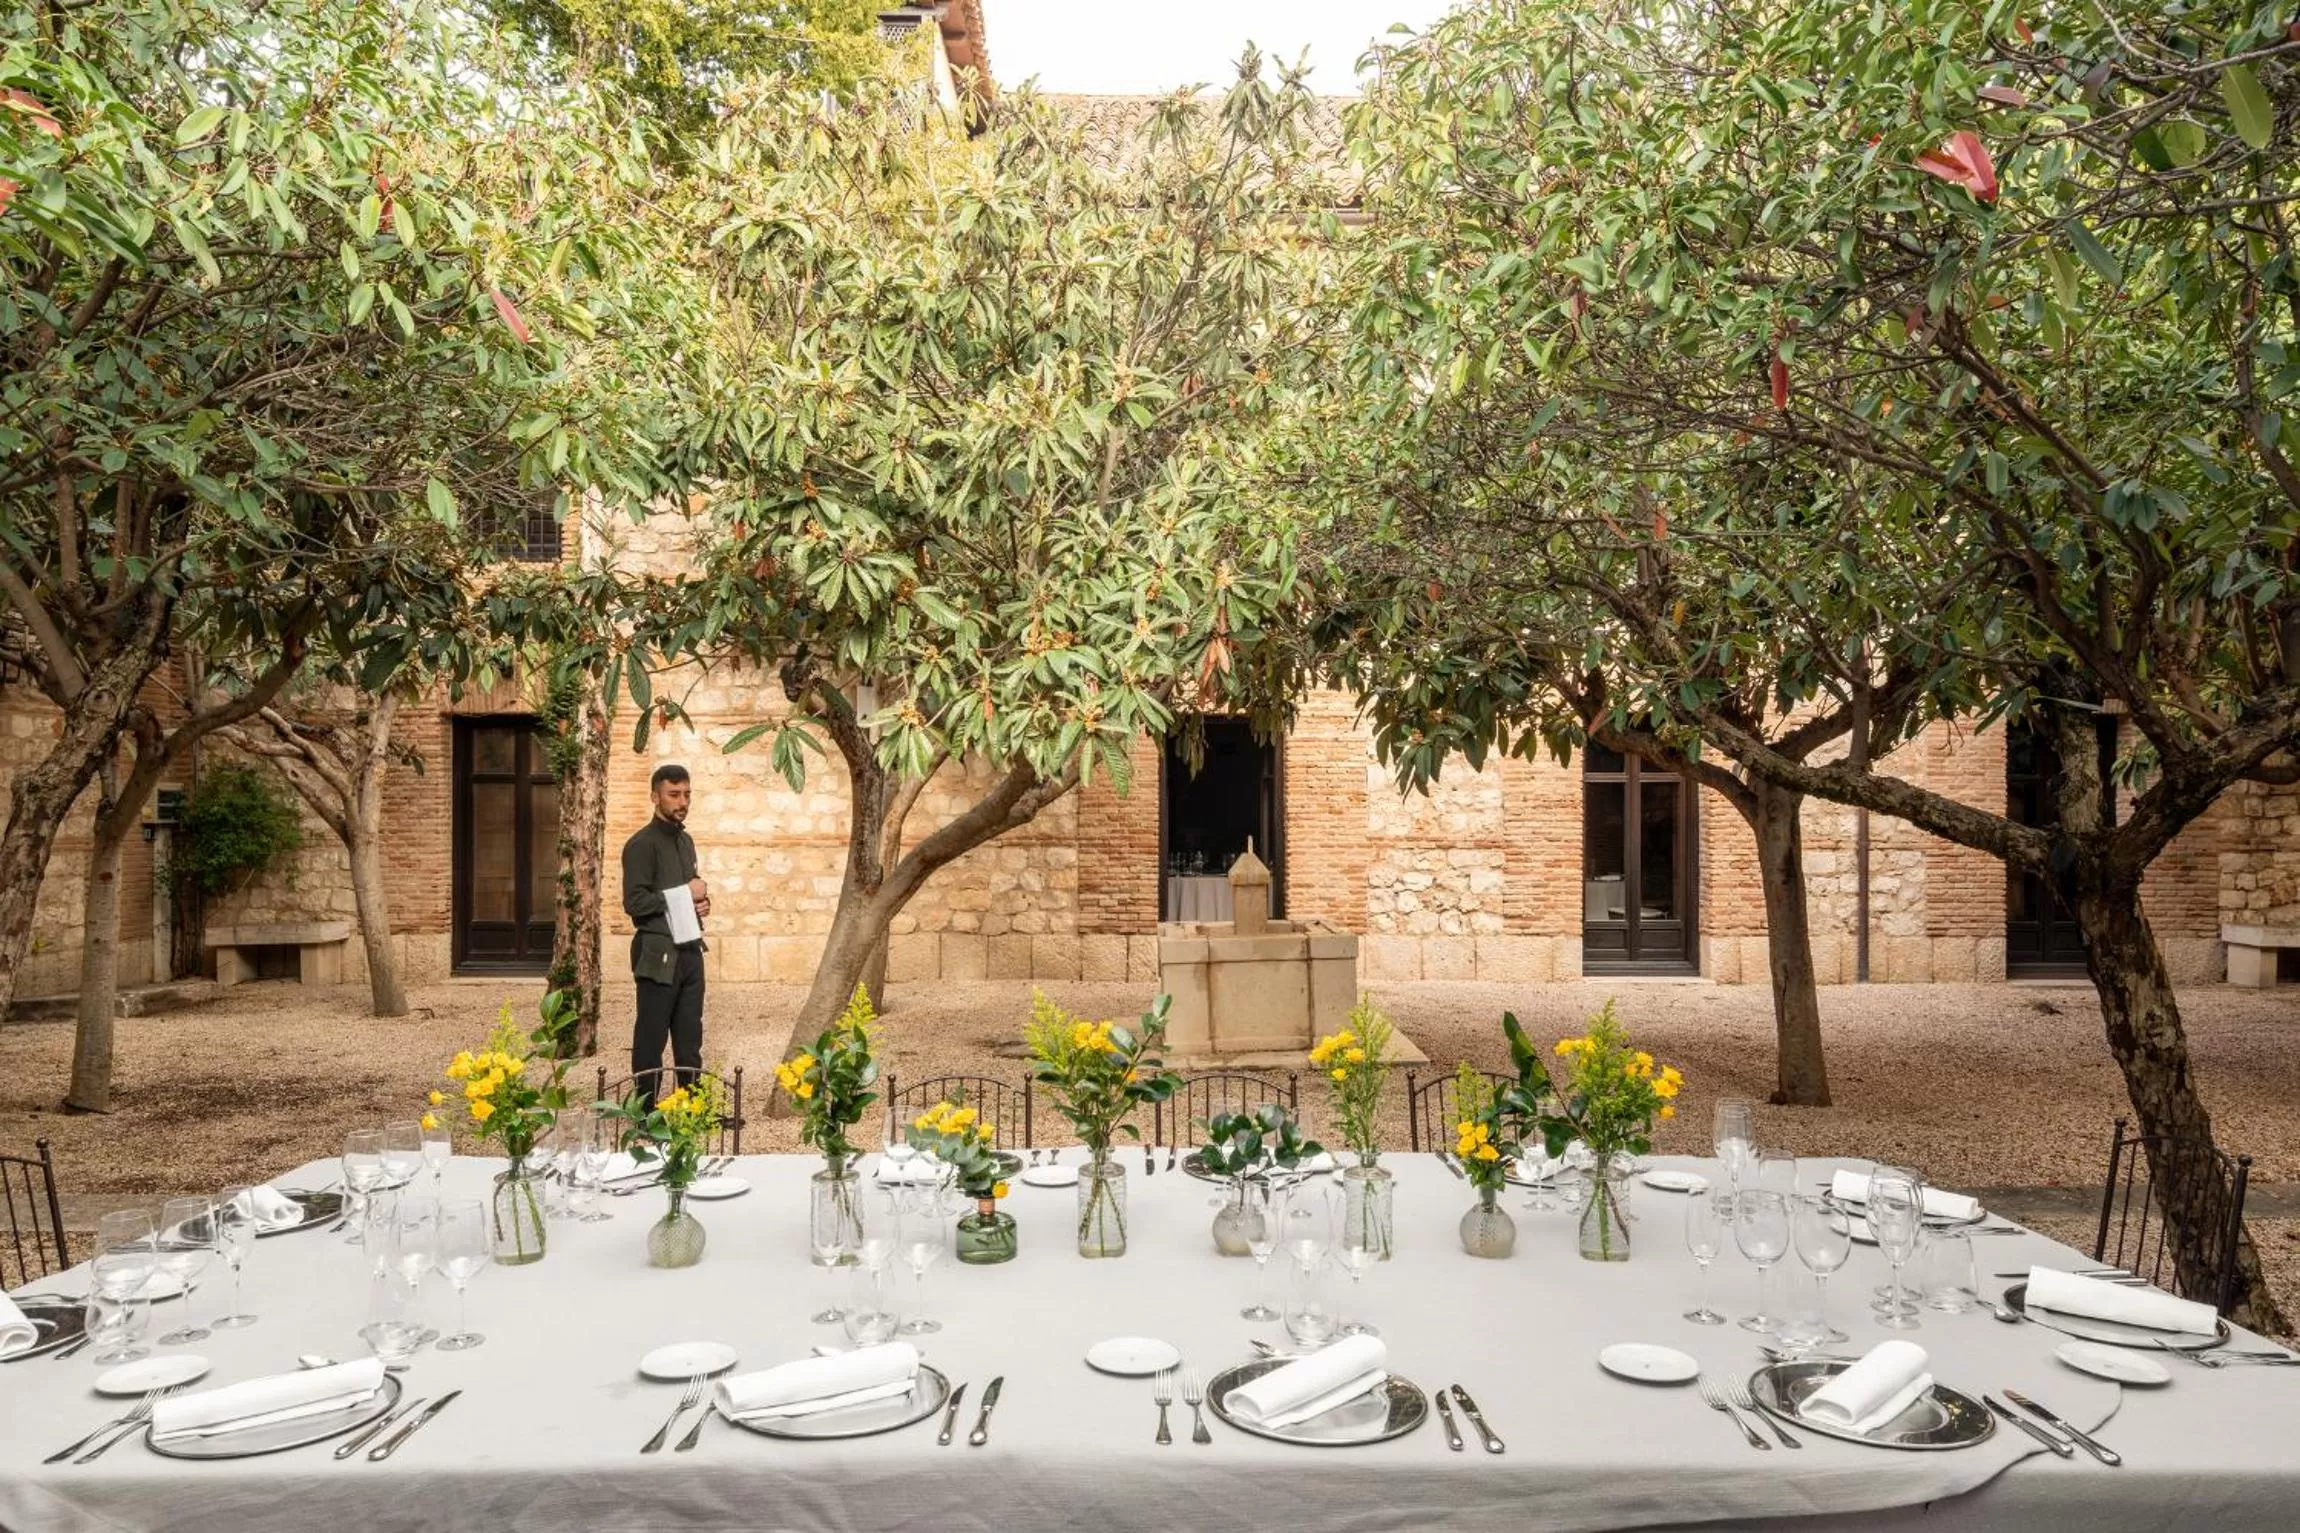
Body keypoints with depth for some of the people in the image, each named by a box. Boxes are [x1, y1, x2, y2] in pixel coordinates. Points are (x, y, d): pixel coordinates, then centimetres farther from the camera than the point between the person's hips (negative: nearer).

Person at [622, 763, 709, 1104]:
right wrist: (685, 894, -13)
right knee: (651, 1039, 1)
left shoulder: (686, 840, 15)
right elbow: (635, 902, -18)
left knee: (690, 1040, 12)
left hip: (690, 951, 8)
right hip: (659, 955, -7)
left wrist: (701, 902, 3)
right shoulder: (642, 844, -10)